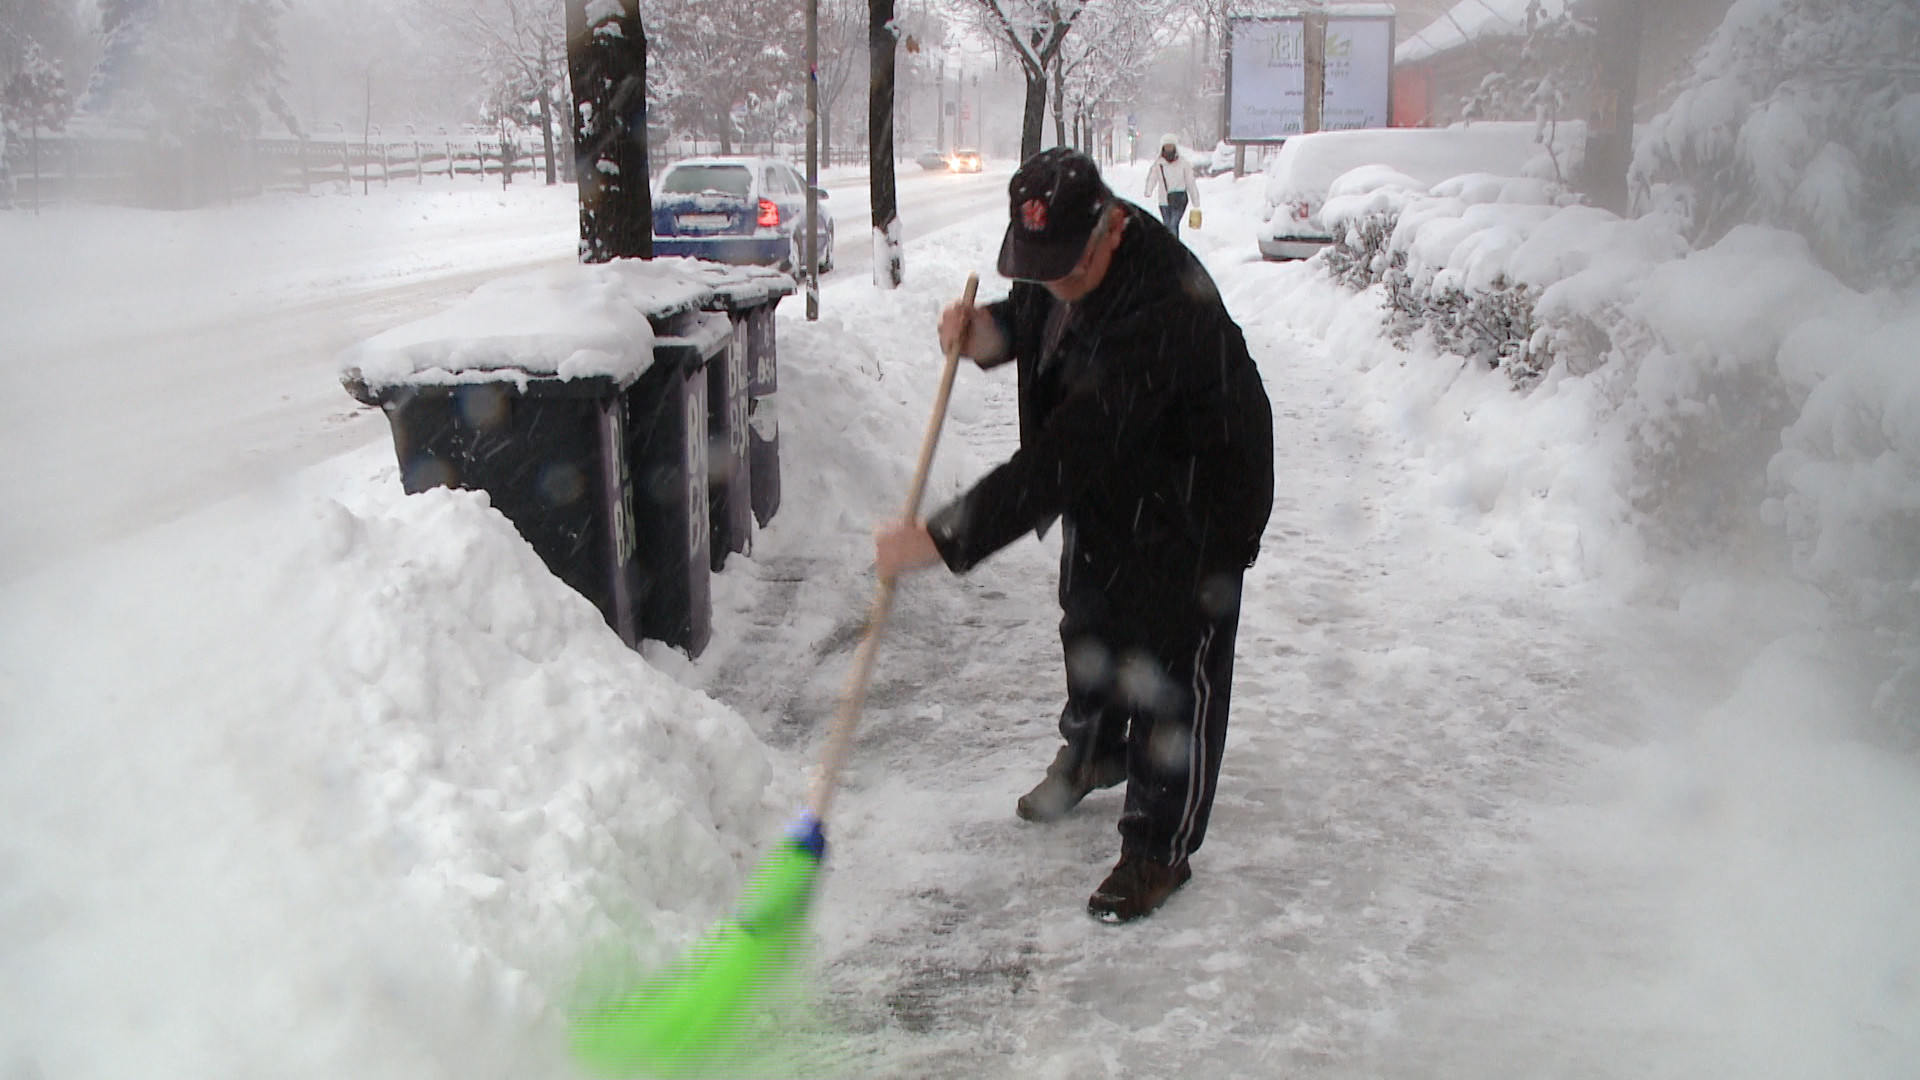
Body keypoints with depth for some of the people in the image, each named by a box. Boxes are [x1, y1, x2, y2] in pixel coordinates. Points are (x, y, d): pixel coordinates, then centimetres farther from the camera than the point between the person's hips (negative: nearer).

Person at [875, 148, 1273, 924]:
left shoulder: (1162, 312, -40)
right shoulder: (1065, 253, -13)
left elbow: (1062, 459, -44)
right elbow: (1033, 315, 10)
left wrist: (943, 539, -46)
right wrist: (988, 330, -16)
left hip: (1194, 501, -8)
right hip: (1105, 483, 9)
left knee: (1171, 669, -3)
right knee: (1089, 624, 23)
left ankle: (1160, 848, 15)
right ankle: (1095, 751, 51)